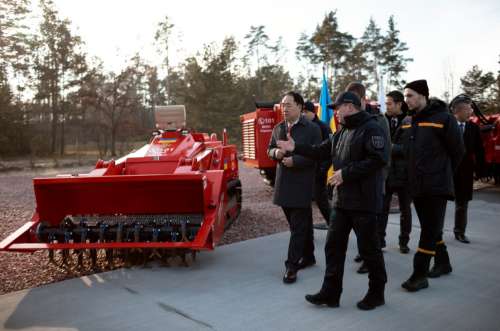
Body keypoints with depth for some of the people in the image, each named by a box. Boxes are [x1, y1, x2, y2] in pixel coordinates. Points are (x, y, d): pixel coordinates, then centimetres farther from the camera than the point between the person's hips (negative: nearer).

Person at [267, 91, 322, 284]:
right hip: (283, 183, 6)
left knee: (298, 227, -2)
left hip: (302, 184, -6)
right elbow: (269, 149, 18)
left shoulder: (312, 129, -8)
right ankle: (308, 256, 31)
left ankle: (292, 266, 2)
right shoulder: (278, 128, 10)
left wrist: (295, 160, -21)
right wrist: (275, 152, -6)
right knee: (301, 223, 17)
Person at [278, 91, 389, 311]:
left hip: (364, 201, -9)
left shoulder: (371, 129, -12)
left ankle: (376, 293, 23)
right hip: (342, 200, 9)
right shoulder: (342, 132, 16)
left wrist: (345, 173, -21)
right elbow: (322, 151, 18)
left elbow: (378, 160, -23)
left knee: (369, 248, 4)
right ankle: (330, 293, 20)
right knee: (334, 246, 10)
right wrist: (296, 148, 10)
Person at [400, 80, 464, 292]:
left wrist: (443, 173, 3)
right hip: (417, 186, 7)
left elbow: (458, 151, -4)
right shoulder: (409, 122, 10)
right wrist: (413, 175, 10)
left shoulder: (443, 118, -9)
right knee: (431, 229, 16)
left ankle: (420, 275, 0)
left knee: (430, 231, -4)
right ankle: (443, 263, 33)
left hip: (436, 186, -7)